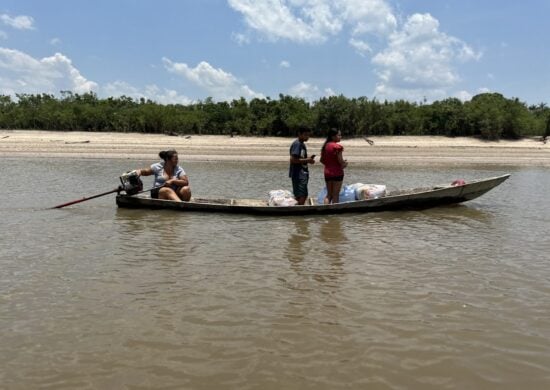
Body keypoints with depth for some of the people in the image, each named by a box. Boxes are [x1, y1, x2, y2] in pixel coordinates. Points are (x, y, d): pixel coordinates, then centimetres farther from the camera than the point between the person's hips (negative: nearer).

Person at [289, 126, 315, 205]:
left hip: (303, 173, 10)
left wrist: (309, 159, 6)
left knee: (304, 196, 14)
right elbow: (293, 160, -21)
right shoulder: (297, 144, -13)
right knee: (301, 197, -11)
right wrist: (306, 160, -16)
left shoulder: (302, 144, 17)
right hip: (298, 174, -10)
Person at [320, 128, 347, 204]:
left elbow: (322, 160, 10)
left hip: (327, 172, 6)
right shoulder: (337, 146, -15)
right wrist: (345, 164, 2)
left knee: (329, 194, 14)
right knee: (335, 195, 3)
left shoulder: (325, 146, 7)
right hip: (337, 173, -6)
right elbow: (340, 161, -17)